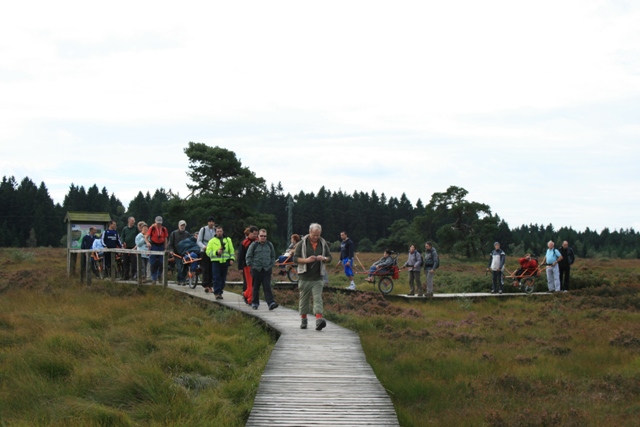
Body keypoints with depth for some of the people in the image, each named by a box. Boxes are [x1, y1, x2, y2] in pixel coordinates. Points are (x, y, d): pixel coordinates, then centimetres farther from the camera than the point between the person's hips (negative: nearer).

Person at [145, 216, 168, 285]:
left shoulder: (164, 229, 3)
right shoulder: (152, 228, -7)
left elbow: (165, 239, 9)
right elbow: (146, 236, -12)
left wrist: (165, 248, 6)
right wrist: (147, 242, -31)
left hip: (161, 246, 2)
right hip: (153, 246, -2)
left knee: (161, 263, 1)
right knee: (153, 264, -2)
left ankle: (159, 275, 25)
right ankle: (154, 279, 3)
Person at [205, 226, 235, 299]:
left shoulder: (228, 240, 12)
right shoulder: (212, 241, 6)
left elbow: (232, 250, 14)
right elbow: (208, 252, 0)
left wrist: (232, 259, 1)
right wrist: (216, 252, -15)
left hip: (225, 262, 2)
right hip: (216, 262, -2)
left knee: (223, 278, 5)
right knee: (216, 278, -8)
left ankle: (220, 292, 15)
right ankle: (217, 293, -7)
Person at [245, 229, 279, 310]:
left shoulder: (269, 245, 10)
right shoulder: (254, 245, 1)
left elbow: (273, 256, 20)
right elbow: (248, 256, 4)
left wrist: (271, 265, 11)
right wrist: (251, 266, -1)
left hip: (267, 270, 1)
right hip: (256, 269, -1)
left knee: (267, 287, -7)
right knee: (256, 287, 7)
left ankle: (271, 303, -15)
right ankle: (255, 303, 18)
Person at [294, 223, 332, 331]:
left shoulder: (323, 243, 7)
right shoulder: (302, 243, 0)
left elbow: (329, 258, 13)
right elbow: (295, 258, -3)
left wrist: (324, 259, -10)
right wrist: (306, 260, -20)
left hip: (317, 277, 1)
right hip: (305, 277, -1)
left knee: (318, 298, -11)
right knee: (304, 299, 8)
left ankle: (319, 320, -22)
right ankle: (303, 320, 21)